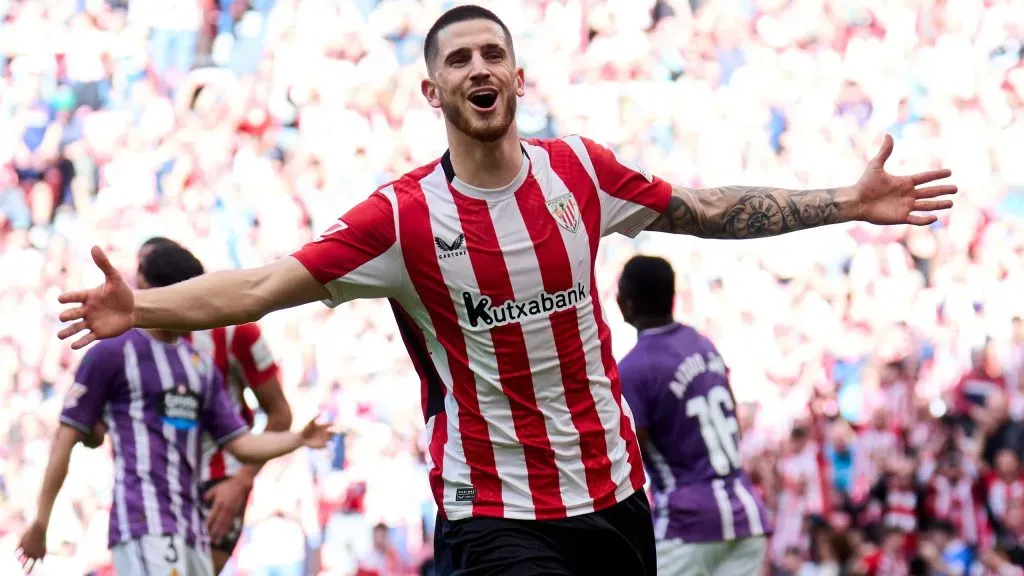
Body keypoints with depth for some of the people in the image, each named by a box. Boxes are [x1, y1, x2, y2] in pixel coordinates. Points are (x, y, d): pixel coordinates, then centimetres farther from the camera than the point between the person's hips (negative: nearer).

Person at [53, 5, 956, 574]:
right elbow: (264, 286, -16)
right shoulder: (402, 217, -10)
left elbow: (706, 211, 13)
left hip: (612, 493, 4)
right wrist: (140, 307, -31)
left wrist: (848, 204, 11)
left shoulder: (581, 171, 0)